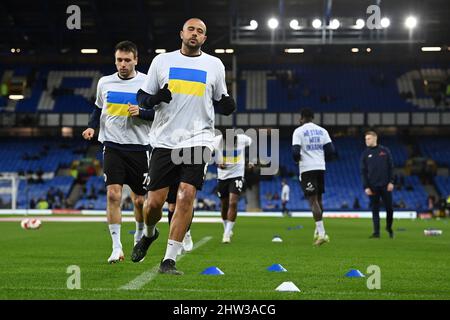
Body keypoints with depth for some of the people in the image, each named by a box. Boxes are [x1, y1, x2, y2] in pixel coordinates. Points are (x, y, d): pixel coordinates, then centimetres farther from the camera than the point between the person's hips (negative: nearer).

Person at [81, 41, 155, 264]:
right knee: (113, 194, -14)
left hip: (139, 147, -1)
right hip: (112, 146, 1)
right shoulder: (104, 83, 6)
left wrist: (141, 112, -17)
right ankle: (116, 247, -8)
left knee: (139, 200, 6)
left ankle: (139, 238, 32)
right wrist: (92, 127, 5)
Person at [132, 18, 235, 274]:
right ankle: (149, 234, 35)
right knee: (155, 202, -1)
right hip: (164, 140, 1)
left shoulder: (215, 65, 10)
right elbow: (142, 97, 12)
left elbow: (220, 102, 19)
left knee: (186, 195, -17)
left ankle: (169, 260, -10)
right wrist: (155, 99, -11)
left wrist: (227, 105, -4)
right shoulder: (162, 61, 8)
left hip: (198, 139, 0)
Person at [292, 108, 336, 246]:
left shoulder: (299, 131, -4)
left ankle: (321, 233, -16)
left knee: (313, 201, -7)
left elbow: (295, 152, -14)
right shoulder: (322, 131, 10)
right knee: (318, 199, 19)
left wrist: (297, 159, 9)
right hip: (321, 168, 5)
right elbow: (331, 152, 4)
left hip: (307, 169, -5)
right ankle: (318, 230, 27)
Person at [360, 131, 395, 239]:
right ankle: (376, 232, 1)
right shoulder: (365, 154, 7)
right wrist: (366, 187, -5)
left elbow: (391, 167, 4)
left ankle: (389, 227, 25)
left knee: (389, 208, 3)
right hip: (373, 187, 0)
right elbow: (363, 172, 4)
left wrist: (391, 182, -5)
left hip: (385, 185, 0)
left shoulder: (385, 151, 6)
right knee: (375, 210, 0)